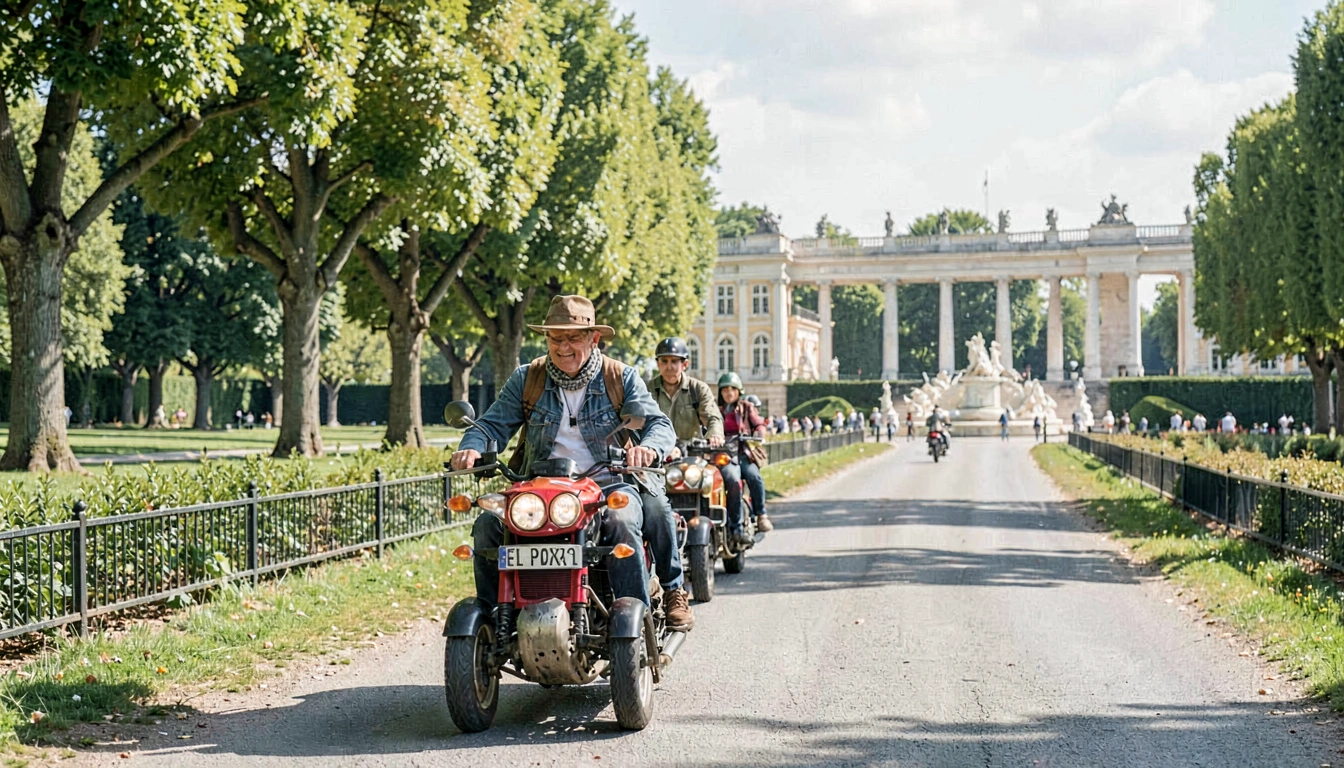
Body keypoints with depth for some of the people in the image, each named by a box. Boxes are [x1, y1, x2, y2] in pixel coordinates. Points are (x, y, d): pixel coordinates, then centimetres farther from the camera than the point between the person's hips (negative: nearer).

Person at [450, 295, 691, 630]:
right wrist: (471, 448, -18)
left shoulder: (621, 378, 5)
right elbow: (493, 424, 6)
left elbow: (659, 423, -4)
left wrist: (648, 447, -30)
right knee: (487, 524, -20)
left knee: (623, 521, -36)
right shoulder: (526, 379, 11)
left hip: (609, 482, -2)